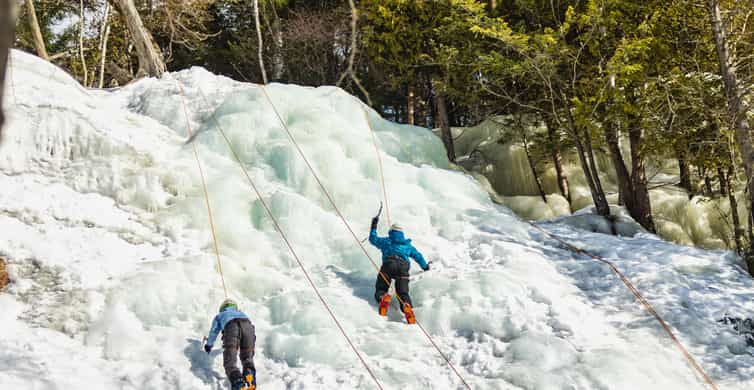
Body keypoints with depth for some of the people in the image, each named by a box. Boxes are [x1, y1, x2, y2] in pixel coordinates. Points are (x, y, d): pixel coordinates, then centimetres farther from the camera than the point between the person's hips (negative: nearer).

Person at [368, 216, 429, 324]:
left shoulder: (386, 241, 28)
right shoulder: (407, 244, 35)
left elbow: (373, 239, 41)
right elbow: (418, 256, 39)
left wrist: (374, 226, 55)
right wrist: (425, 266, 56)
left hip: (389, 264, -2)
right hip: (403, 266, 2)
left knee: (380, 290, 2)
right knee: (403, 293, -7)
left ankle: (383, 298, -38)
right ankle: (407, 306, -43)